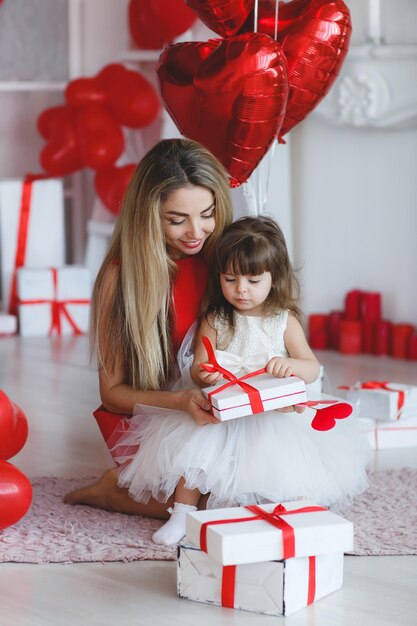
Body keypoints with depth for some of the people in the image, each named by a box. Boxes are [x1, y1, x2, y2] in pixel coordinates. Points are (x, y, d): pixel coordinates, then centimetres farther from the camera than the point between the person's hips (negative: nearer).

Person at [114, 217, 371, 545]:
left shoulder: (284, 321, 2)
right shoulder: (214, 320, 4)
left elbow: (312, 369, -2)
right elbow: (198, 369, 2)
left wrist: (290, 365, -25)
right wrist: (203, 375, -24)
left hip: (272, 414, -1)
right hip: (220, 413, 1)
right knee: (190, 444, -22)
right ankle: (182, 514, -8)